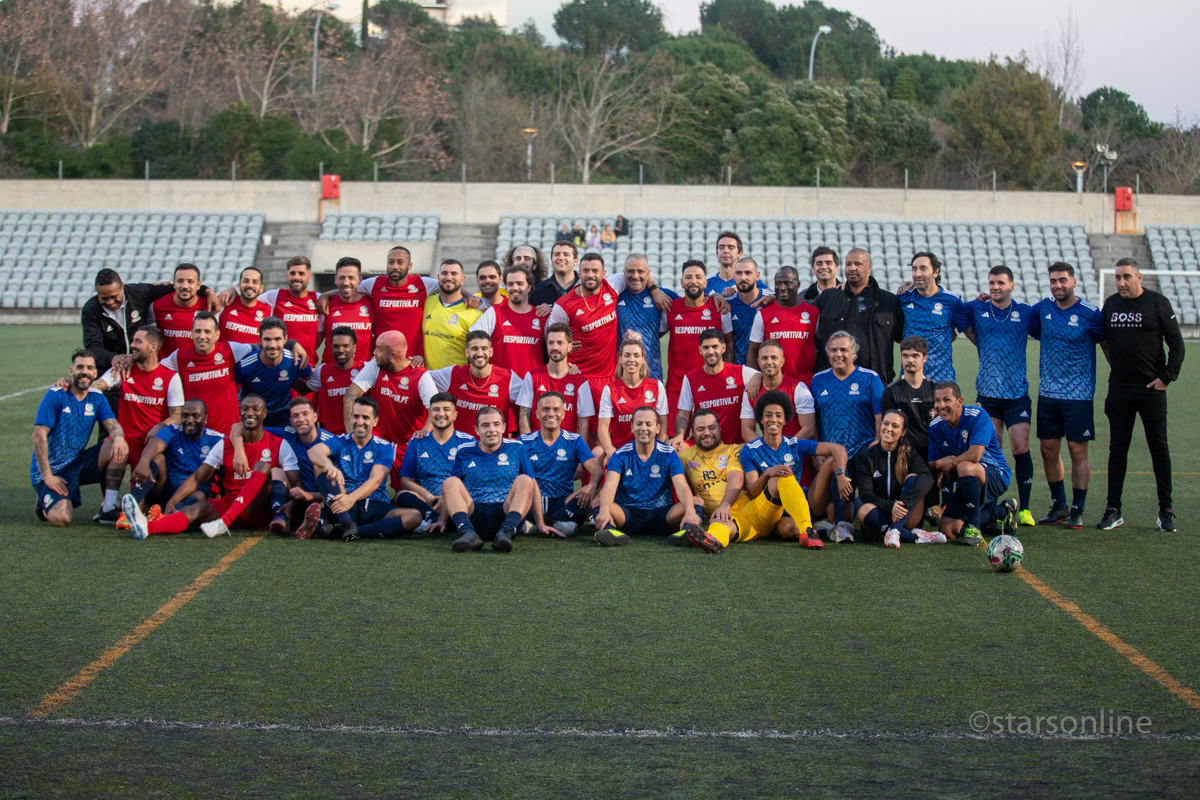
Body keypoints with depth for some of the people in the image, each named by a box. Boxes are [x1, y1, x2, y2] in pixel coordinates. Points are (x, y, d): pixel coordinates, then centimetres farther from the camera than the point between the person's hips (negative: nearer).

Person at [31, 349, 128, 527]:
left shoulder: (96, 398, 5)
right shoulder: (56, 395, -12)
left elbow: (113, 425, -6)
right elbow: (39, 435, -16)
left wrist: (118, 437, -33)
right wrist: (47, 476, -21)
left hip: (78, 462, 5)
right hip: (52, 469, -5)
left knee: (120, 447, -19)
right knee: (61, 519, -28)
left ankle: (108, 507, -12)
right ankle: (46, 504, 10)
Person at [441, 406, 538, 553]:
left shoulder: (516, 449, 15)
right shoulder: (465, 452, 18)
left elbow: (532, 486, 12)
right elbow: (449, 490, 19)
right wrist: (442, 520, 4)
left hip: (505, 514, -1)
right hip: (473, 515, 1)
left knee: (524, 480, -25)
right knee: (450, 482, -22)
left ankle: (506, 532, -48)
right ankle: (468, 533, -45)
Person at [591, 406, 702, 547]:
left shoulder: (669, 455, 3)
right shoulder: (620, 455, 2)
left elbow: (682, 487, -11)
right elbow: (610, 485, -15)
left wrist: (690, 512, -35)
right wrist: (604, 510, -39)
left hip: (661, 515, 0)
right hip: (627, 514, 0)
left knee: (696, 501, -23)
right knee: (598, 503, -27)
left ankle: (688, 530, -55)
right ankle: (609, 530, -58)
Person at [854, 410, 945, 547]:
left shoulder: (909, 453, 4)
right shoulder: (866, 458, 3)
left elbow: (927, 478, -17)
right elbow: (865, 493, -9)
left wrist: (904, 503, -35)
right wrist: (890, 506, -30)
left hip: (907, 518, 0)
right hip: (881, 516, 0)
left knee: (913, 477, -21)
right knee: (864, 511, -32)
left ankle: (894, 531, -37)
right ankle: (916, 537, -33)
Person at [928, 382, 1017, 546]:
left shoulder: (977, 416, -19)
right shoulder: (935, 427, 0)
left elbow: (974, 455, -29)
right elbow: (932, 463, 0)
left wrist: (943, 464, -18)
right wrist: (939, 468, -25)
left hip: (996, 476, -7)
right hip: (969, 482, 7)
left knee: (965, 467, -39)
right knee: (949, 530, -7)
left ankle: (973, 527, -26)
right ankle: (1001, 512, 16)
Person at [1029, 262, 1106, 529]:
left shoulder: (1089, 314, -8)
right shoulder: (1043, 308, 5)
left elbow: (1107, 344, 1)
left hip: (1079, 394, -5)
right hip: (1047, 394, 5)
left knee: (1078, 451, -3)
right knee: (1048, 450, 8)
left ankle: (1077, 510, 5)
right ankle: (1058, 506, 21)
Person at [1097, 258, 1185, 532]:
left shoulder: (1158, 303, -4)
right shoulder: (1110, 304, 7)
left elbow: (1176, 343, -3)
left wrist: (1167, 377, -9)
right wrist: (1115, 366, 11)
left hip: (1151, 388, -3)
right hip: (1119, 390, 3)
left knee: (1159, 448, 2)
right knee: (1117, 449, 5)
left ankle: (1166, 511, 9)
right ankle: (1113, 510, 10)